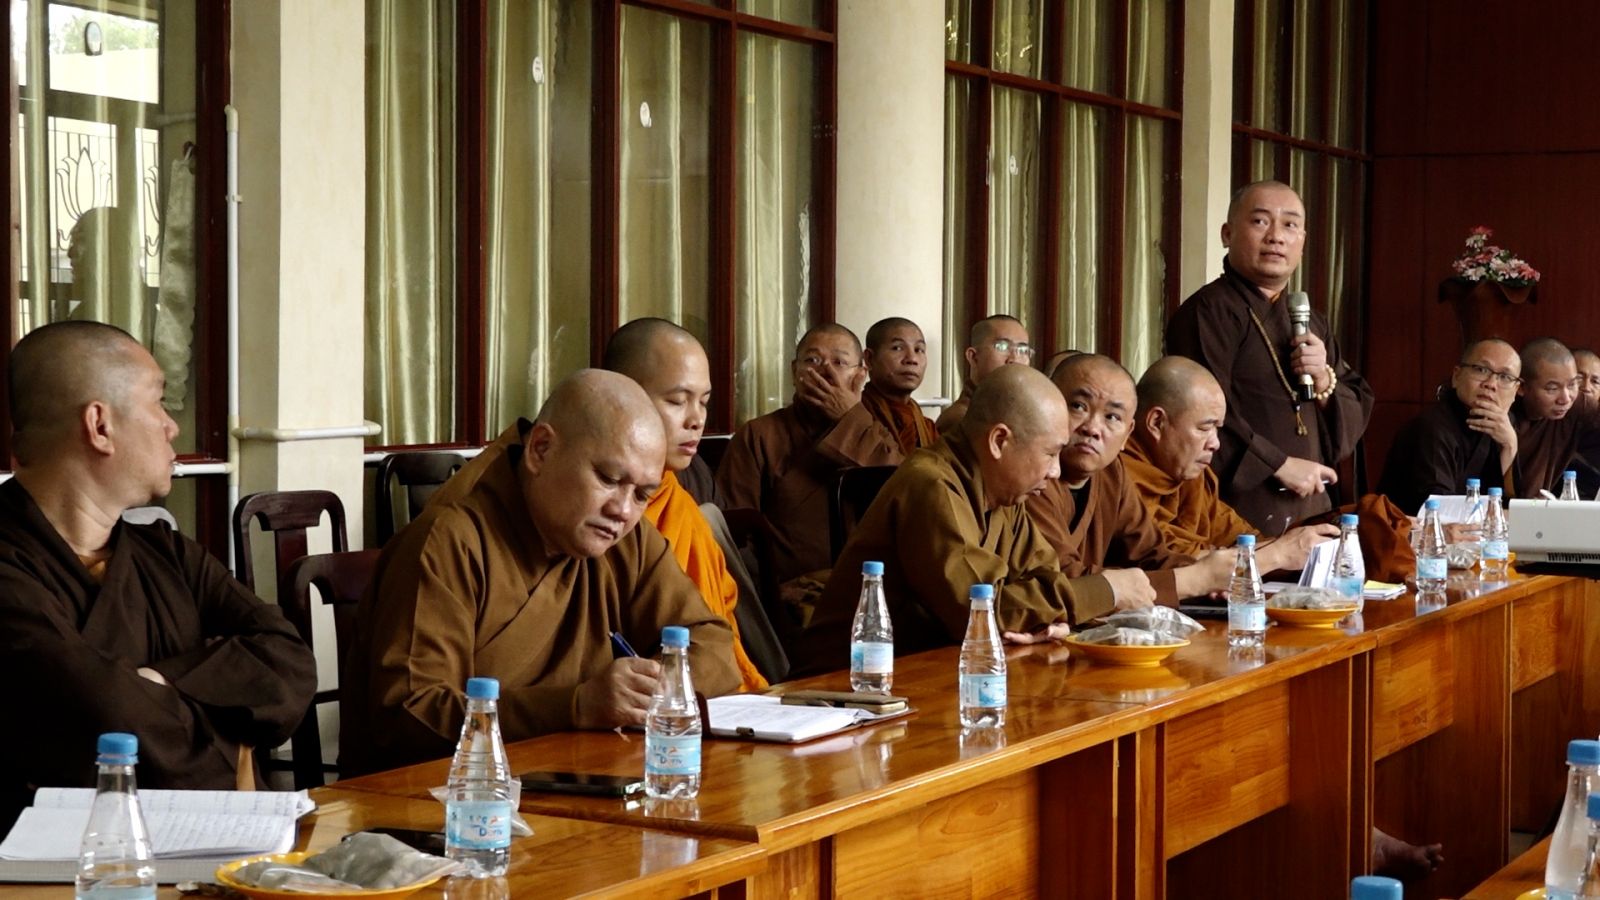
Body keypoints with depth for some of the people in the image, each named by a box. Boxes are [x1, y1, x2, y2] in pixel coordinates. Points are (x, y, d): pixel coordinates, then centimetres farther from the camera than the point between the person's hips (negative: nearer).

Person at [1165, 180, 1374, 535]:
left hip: (1311, 515, 7)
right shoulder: (1208, 311, -8)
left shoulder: (1311, 321, 20)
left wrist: (1325, 383, -1)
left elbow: (1356, 416, 19)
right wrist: (1280, 465, -16)